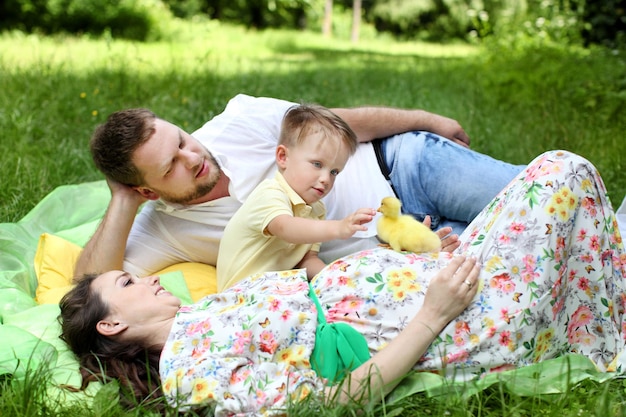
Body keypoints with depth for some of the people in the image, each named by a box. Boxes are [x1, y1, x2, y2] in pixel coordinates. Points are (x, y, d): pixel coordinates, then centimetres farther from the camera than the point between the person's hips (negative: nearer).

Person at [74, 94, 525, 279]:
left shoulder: (240, 123, -14)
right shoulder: (161, 231, -12)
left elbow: (341, 123, -4)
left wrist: (430, 121, 4)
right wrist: (124, 202, -23)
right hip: (380, 252, -1)